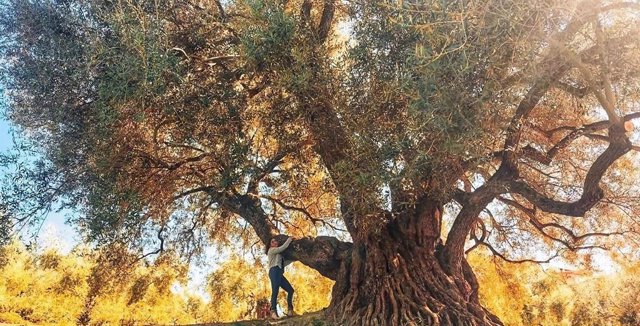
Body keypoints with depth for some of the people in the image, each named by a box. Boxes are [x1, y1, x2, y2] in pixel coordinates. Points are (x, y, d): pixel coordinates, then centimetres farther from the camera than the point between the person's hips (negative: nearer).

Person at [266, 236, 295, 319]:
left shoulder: (278, 254, 33)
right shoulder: (272, 250, 10)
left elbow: (284, 263, 28)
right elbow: (283, 247, -4)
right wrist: (289, 239, 8)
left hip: (279, 273, 9)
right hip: (274, 271, -9)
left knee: (290, 290, 2)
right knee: (275, 291, -22)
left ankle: (290, 310, 2)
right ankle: (273, 311, -31)